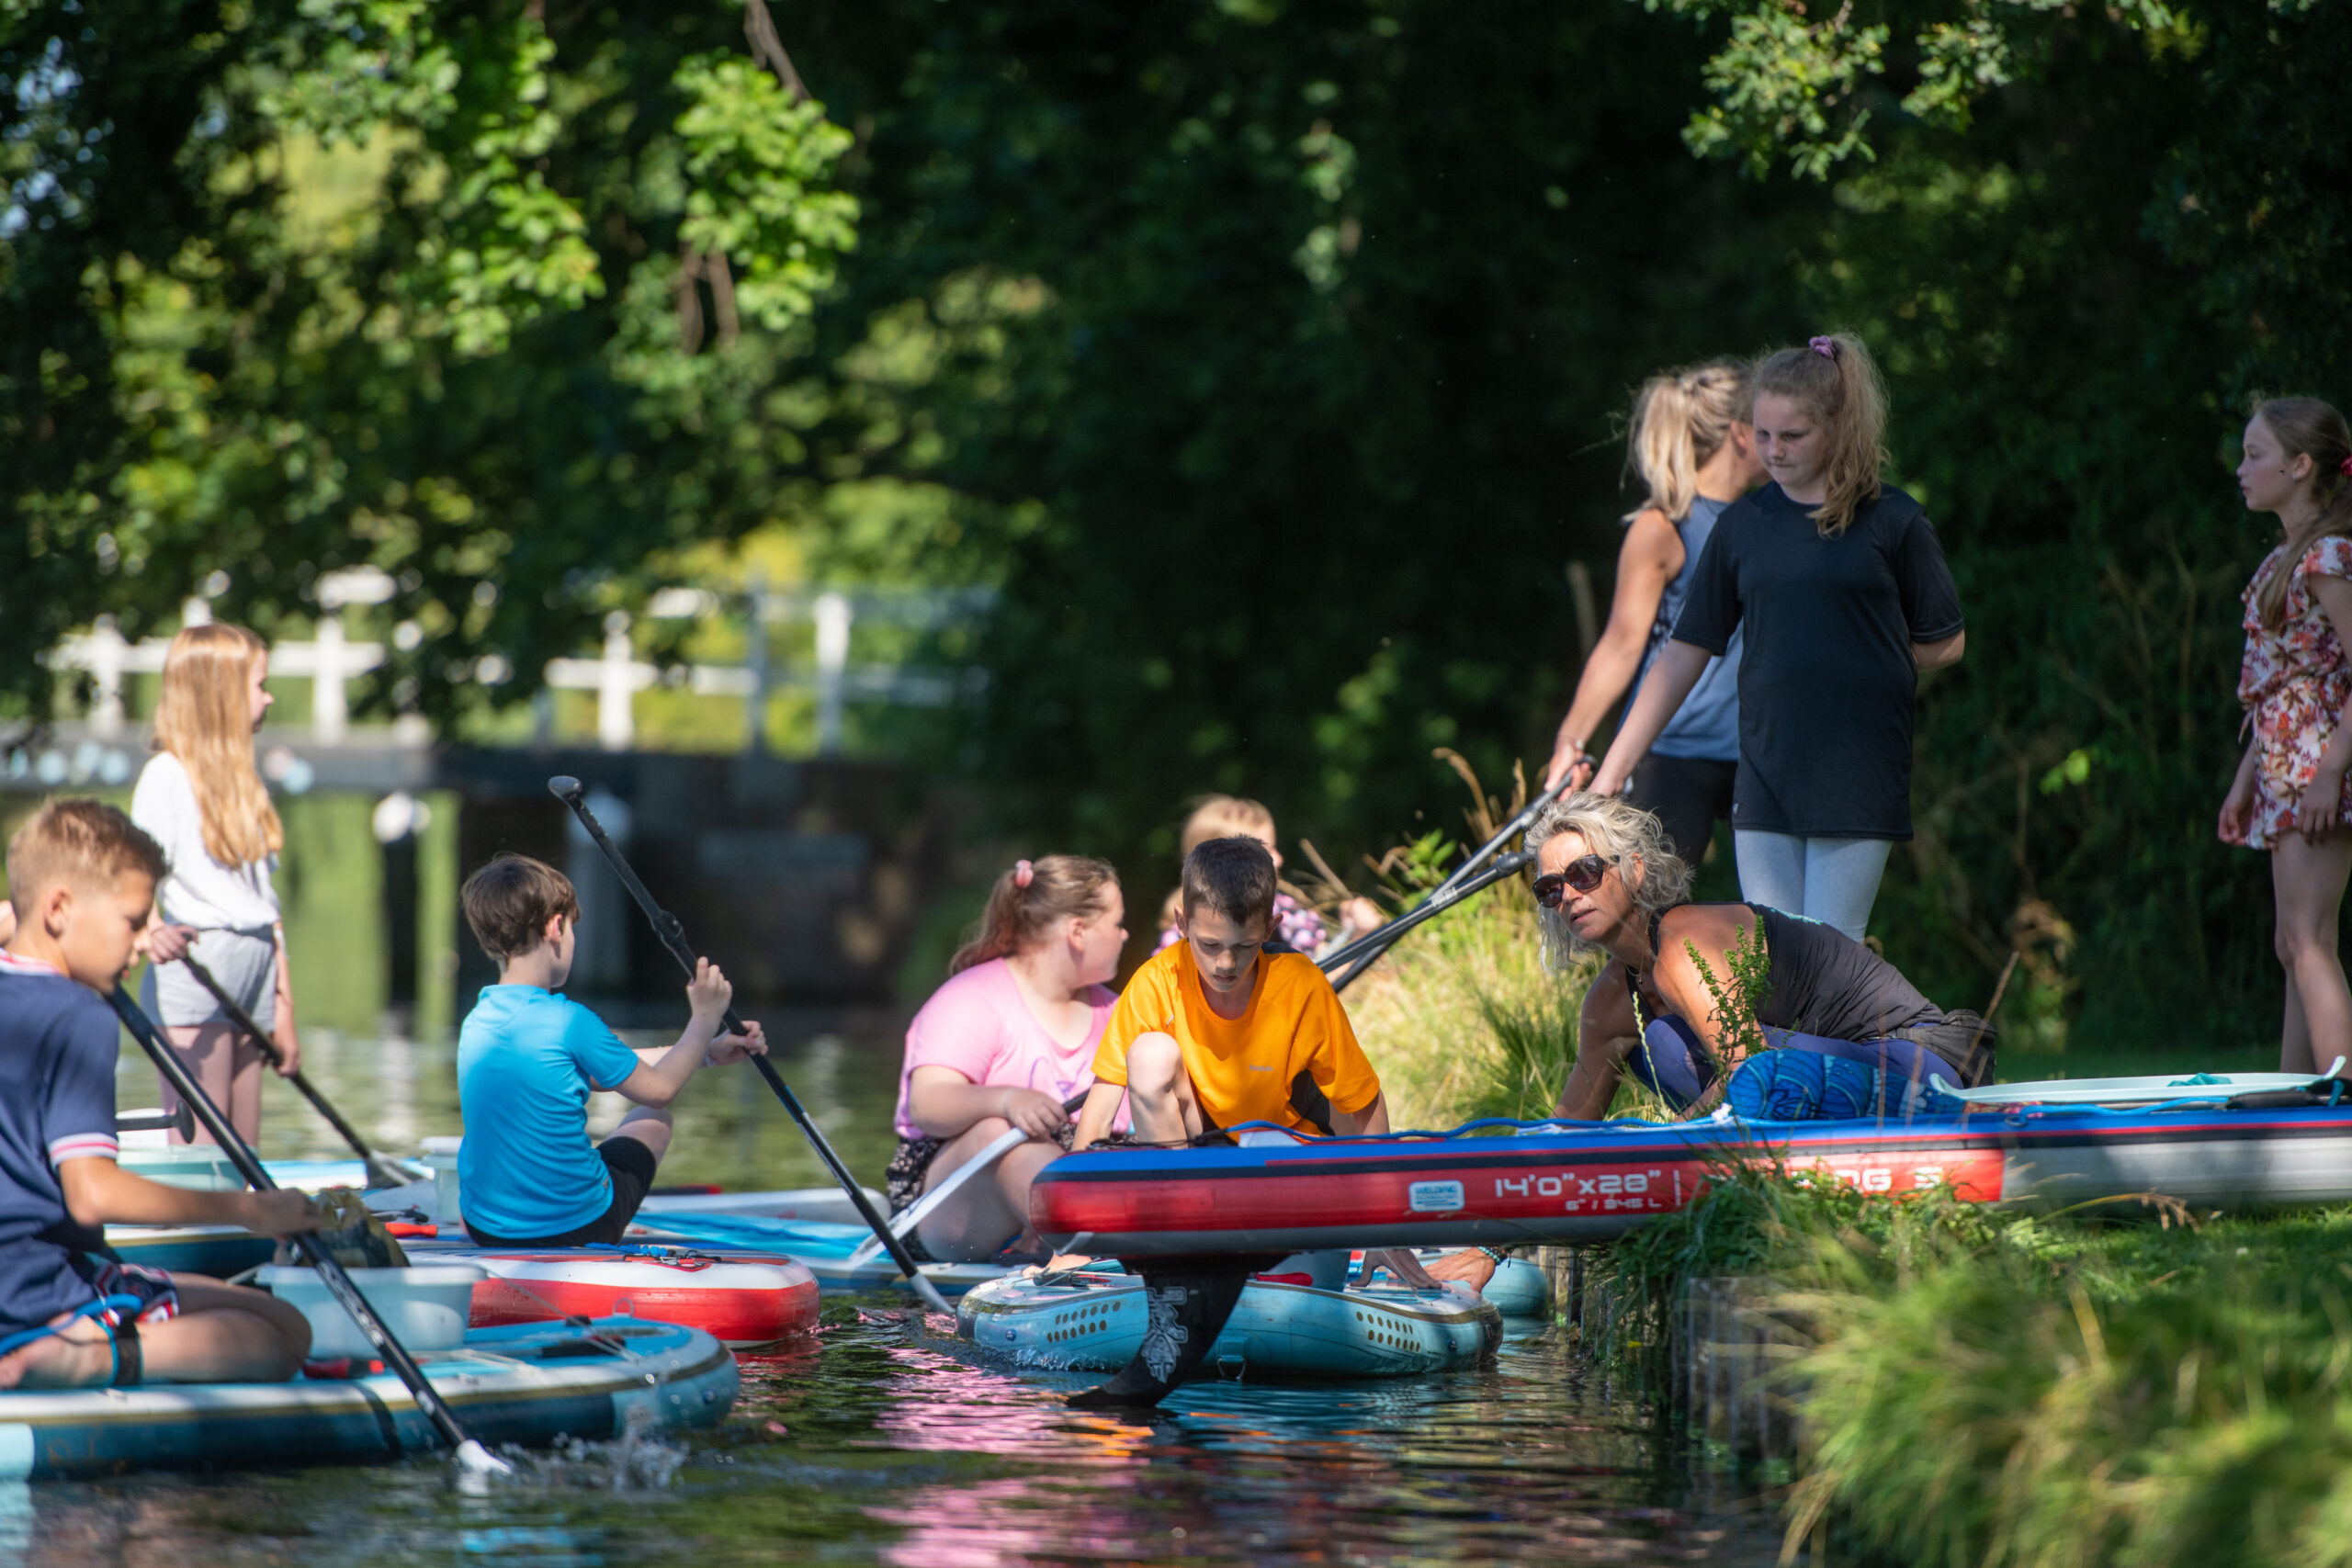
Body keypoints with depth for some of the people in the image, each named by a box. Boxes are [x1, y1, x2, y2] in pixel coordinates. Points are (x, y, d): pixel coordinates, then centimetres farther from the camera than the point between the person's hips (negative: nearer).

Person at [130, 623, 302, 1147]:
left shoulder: (244, 782, 20)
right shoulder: (167, 774, -5)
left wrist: (283, 1006, 18)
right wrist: (151, 932, -39)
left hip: (252, 971, 8)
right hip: (193, 965, -8)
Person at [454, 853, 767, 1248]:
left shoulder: (476, 1020, 1)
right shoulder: (568, 1021, -20)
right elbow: (658, 1090, -6)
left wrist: (708, 1054, 16)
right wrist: (704, 1021, 7)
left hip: (484, 1229, 5)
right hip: (578, 1227, -5)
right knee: (652, 1120, 25)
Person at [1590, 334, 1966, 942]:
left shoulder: (1893, 521, -2)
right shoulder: (1742, 525, 8)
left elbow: (1945, 642, 7)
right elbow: (1685, 652, 10)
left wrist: (1854, 663, -1)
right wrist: (1611, 771, 7)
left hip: (1858, 781, -3)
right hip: (1764, 778, 3)